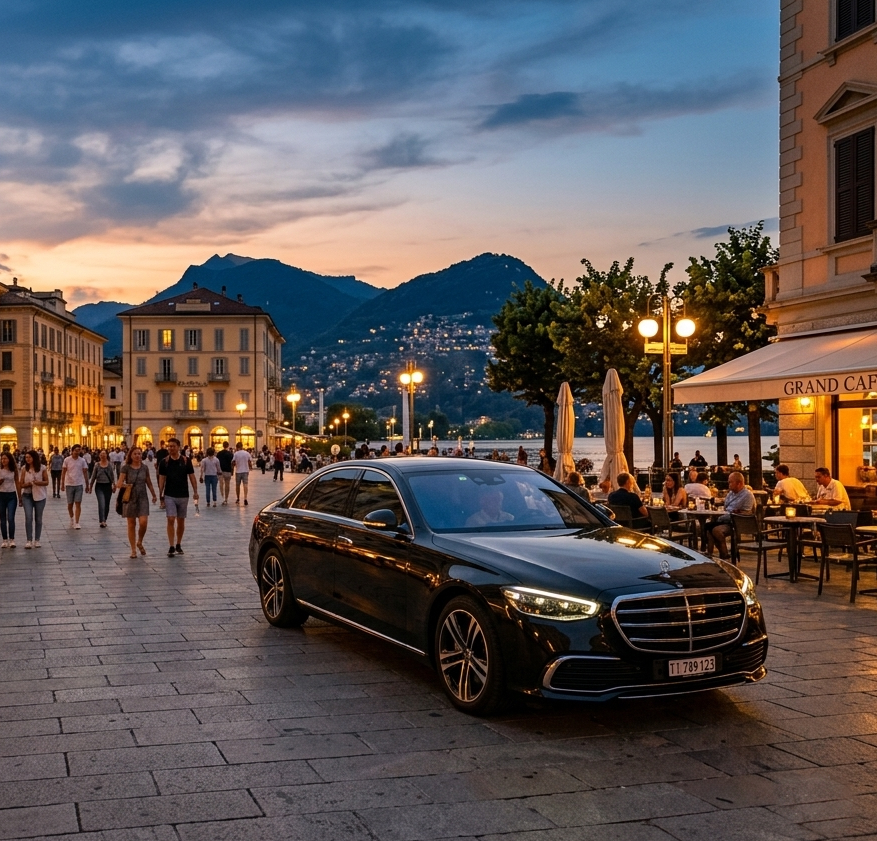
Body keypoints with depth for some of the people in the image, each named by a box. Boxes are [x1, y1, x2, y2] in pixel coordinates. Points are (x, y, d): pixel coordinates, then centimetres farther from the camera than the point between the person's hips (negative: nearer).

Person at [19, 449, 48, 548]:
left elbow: (46, 482, 0)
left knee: (38, 518, 8)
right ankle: (29, 540, -7)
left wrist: (38, 482, -19)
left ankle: (37, 540, 18)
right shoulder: (24, 468, -2)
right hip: (27, 495, 0)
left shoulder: (42, 468, -4)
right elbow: (21, 484, 1)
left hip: (39, 495, 0)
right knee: (28, 517, -11)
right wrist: (29, 483, -20)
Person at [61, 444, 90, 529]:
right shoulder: (67, 460, -3)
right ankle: (72, 518, 33)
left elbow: (85, 473, 5)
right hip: (69, 484, 0)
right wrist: (62, 484, 0)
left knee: (78, 504, -6)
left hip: (79, 484, 0)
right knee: (70, 505, 9)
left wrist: (87, 484, 5)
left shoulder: (82, 460, 0)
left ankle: (76, 523, -5)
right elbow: (63, 472, 2)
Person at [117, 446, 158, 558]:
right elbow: (119, 484, -7)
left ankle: (140, 542, 14)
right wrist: (125, 485, -26)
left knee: (143, 522, -13)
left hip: (142, 498, 2)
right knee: (131, 524, 3)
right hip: (130, 498, -2)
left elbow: (149, 483, 18)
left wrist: (154, 495, 24)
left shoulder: (144, 468, 6)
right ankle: (133, 550, 12)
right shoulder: (126, 468, -2)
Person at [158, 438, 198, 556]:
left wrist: (195, 492, -8)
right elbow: (162, 479, 2)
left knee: (181, 521, 9)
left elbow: (191, 477, 1)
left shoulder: (186, 461, -2)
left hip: (183, 495, 1)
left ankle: (178, 545, 23)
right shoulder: (164, 462, -2)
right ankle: (171, 547, -9)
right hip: (169, 496, -1)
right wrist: (160, 495, 0)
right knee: (171, 520, -10)